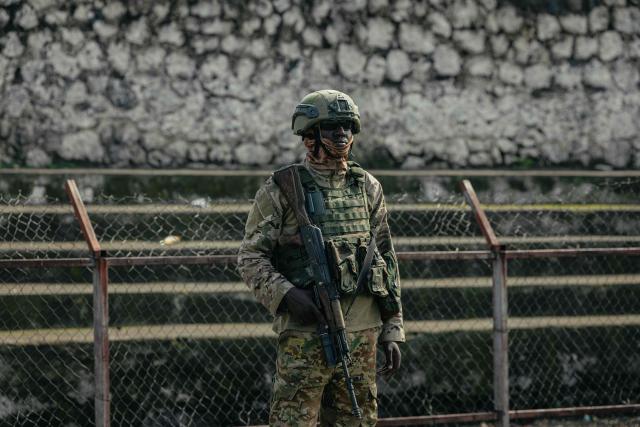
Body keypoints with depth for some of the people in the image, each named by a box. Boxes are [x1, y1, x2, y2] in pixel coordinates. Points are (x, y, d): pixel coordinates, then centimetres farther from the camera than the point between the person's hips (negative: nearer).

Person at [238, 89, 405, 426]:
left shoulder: (367, 187, 12)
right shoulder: (281, 190, -2)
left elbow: (387, 260, 15)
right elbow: (250, 257, -2)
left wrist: (392, 331, 11)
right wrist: (285, 294, -20)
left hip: (362, 333, 5)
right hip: (305, 332, -5)